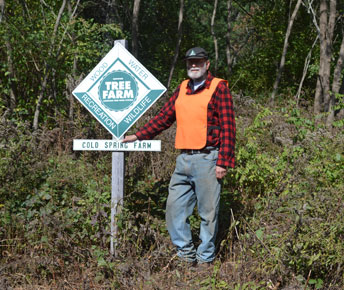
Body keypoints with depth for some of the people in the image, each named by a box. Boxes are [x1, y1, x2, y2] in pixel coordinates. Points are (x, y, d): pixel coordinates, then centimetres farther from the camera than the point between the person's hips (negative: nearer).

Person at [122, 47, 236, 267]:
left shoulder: (219, 88, -4)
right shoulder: (182, 89, 16)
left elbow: (228, 127, -9)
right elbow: (165, 117, 22)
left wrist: (223, 162, -14)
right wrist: (139, 136, 18)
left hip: (207, 160, -6)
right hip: (184, 159, 6)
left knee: (208, 212, 0)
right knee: (175, 208, 6)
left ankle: (205, 259, 11)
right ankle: (186, 253, 19)